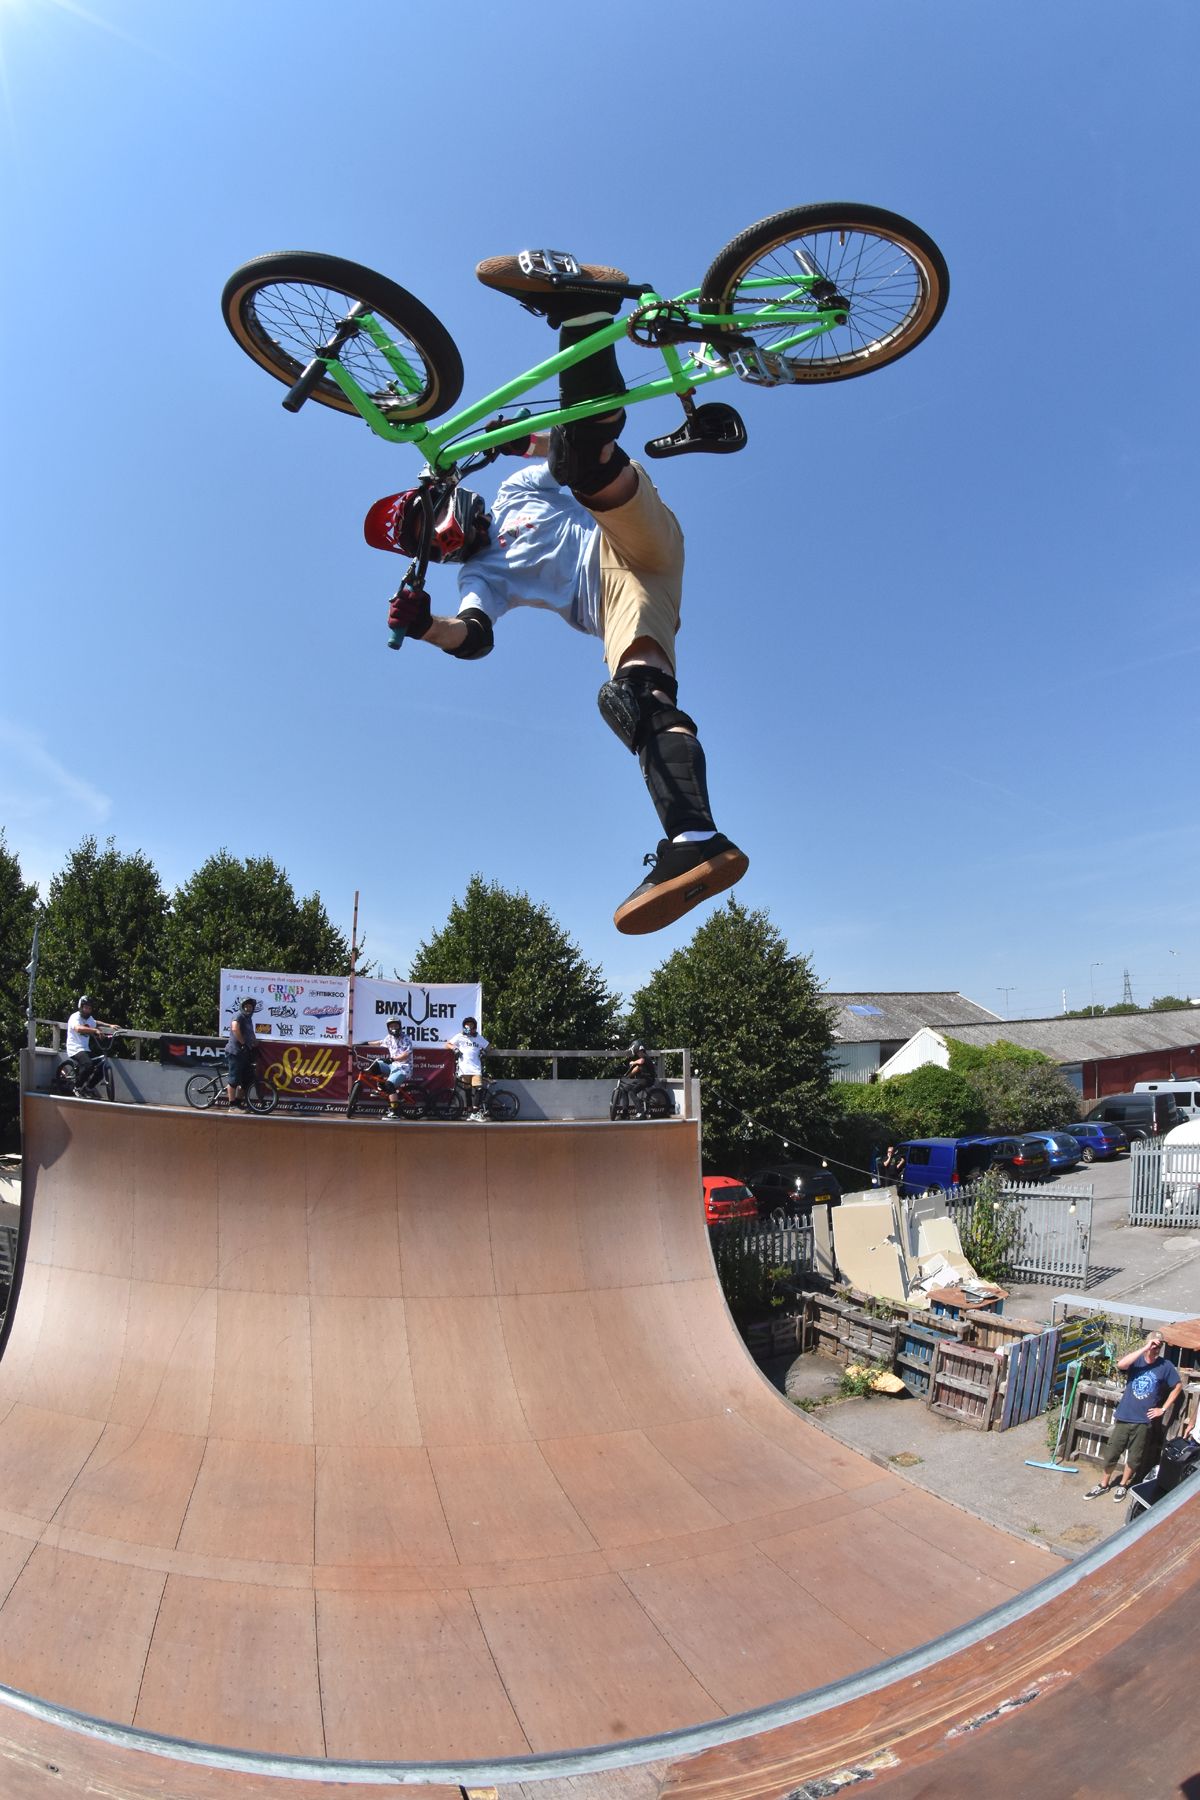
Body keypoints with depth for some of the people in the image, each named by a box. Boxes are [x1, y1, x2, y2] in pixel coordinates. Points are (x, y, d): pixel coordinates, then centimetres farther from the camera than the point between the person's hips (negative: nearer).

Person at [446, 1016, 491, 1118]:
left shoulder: (479, 1038, 17)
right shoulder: (459, 1036, 12)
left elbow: (488, 1046, 28)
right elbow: (447, 1044, 12)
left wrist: (484, 1051, 8)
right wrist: (454, 1047, -7)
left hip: (476, 1068, 0)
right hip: (464, 1068, 0)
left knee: (478, 1088, -15)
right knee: (468, 1090, 1)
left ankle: (476, 1112, -15)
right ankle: (470, 1111, 9)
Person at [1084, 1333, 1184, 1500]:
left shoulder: (1166, 1366, -6)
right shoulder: (1136, 1360, -8)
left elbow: (1178, 1387, 8)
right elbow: (1120, 1364, -30)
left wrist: (1163, 1409, 4)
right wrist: (1145, 1349, -32)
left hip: (1144, 1420, 0)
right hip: (1124, 1417, 0)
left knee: (1134, 1457, 14)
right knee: (1111, 1453, 8)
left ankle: (1123, 1485, 36)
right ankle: (1103, 1484, 27)